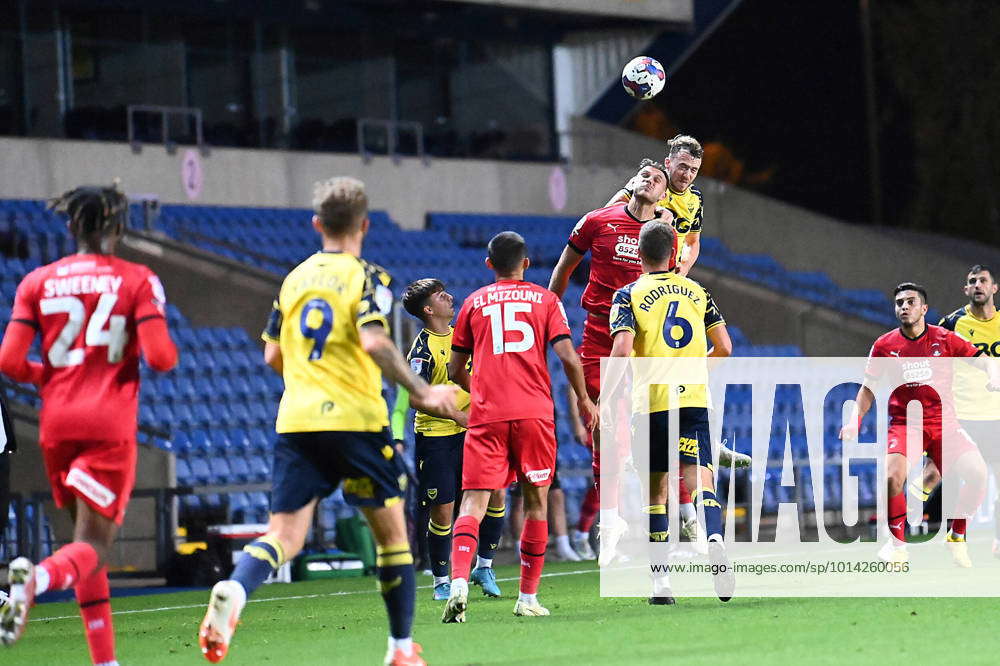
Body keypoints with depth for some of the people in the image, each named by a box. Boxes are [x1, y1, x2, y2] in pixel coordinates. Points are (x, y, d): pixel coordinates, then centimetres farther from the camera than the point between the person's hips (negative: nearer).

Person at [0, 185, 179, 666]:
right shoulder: (137, 281, -1)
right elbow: (160, 357, -10)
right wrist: (167, 351, 13)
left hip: (57, 423, 4)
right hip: (109, 425, -4)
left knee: (86, 535, 17)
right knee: (94, 546, -5)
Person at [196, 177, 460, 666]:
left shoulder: (295, 278, 14)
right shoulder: (367, 277, -2)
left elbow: (273, 356, 18)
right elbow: (374, 342, -19)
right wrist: (420, 392, -17)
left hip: (295, 422, 4)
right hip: (356, 420, -4)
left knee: (284, 537, 0)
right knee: (391, 531, 11)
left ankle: (234, 590, -32)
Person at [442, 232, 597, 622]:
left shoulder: (474, 302, 13)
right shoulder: (545, 299, 10)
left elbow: (455, 370, 16)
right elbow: (568, 357, -1)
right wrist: (584, 400, 13)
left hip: (486, 416, 0)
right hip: (534, 413, 0)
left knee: (473, 503, -5)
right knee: (535, 503, 11)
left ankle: (459, 583, -28)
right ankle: (528, 598, 12)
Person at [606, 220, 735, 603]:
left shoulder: (629, 295, 0)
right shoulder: (697, 292, 11)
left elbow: (621, 350, -13)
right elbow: (723, 347, 12)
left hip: (651, 403, -1)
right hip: (694, 399, 1)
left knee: (656, 489, 9)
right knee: (699, 481, -6)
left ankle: (661, 580, 9)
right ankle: (714, 540, -36)